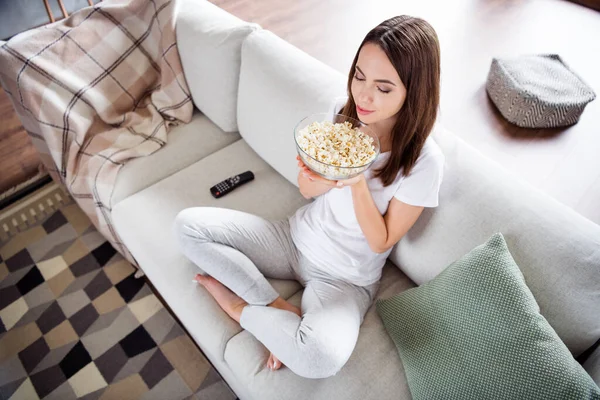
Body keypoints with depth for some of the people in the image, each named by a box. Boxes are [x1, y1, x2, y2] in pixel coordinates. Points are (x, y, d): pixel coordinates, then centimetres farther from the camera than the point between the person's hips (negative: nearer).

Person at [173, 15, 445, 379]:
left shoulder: (424, 162, -22)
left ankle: (239, 304, -4)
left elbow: (381, 242, -13)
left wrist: (357, 184, -29)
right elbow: (307, 188, 1)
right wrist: (323, 181, -24)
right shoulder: (343, 110, -8)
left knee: (321, 358, -34)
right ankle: (280, 308, -8)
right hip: (297, 238, 5)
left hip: (345, 278, -4)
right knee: (188, 225, -9)